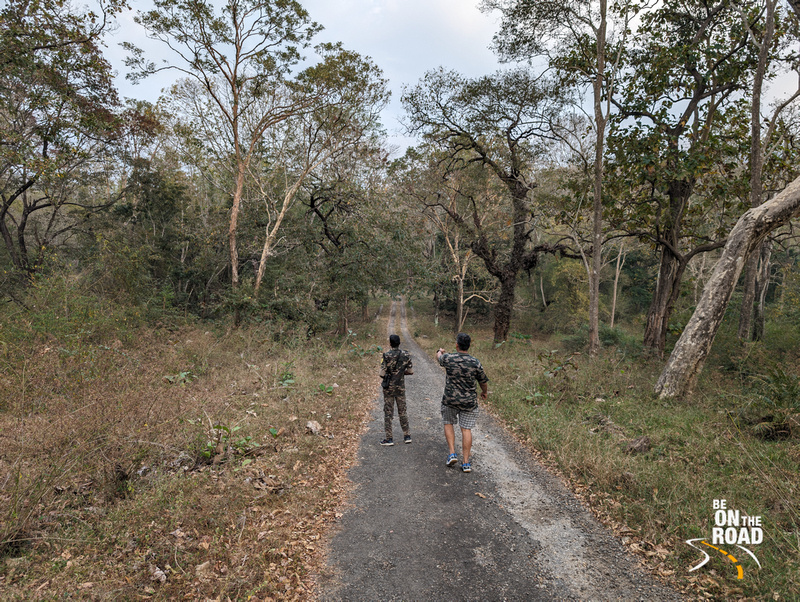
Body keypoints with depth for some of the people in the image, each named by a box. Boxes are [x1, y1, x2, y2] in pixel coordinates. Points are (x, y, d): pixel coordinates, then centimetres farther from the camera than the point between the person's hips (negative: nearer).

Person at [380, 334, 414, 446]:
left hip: (388, 387, -3)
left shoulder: (386, 356, -13)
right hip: (400, 387, 3)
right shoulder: (406, 355, -3)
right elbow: (411, 371, 0)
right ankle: (407, 436, 16)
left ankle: (389, 438, 6)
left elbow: (382, 373, -15)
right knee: (402, 412, 14)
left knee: (388, 413, 4)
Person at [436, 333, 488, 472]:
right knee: (466, 429, 6)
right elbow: (483, 381, 4)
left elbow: (439, 357, 15)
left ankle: (452, 453, 10)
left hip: (450, 399, 0)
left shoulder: (448, 358, -11)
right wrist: (485, 392, 26)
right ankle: (466, 463, 9)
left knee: (448, 424, 21)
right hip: (469, 401, 0)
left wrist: (440, 352, 40)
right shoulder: (475, 363, -10)